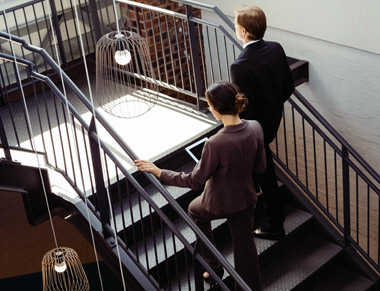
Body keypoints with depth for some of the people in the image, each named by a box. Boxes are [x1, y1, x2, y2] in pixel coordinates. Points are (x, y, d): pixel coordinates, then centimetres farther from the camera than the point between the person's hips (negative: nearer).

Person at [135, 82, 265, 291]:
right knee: (245, 249, 19)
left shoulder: (216, 144, -34)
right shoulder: (255, 128, -17)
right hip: (246, 200, 4)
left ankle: (213, 266, 42)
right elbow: (260, 168, -4)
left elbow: (195, 181, -22)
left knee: (195, 210, 31)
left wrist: (158, 172, -16)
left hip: (219, 204, -4)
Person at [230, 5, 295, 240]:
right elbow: (289, 87, 0)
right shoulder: (276, 49, -12)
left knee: (265, 175, 11)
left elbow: (245, 109, -27)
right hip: (274, 118, 8)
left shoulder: (240, 67, -34)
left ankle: (276, 225, 28)